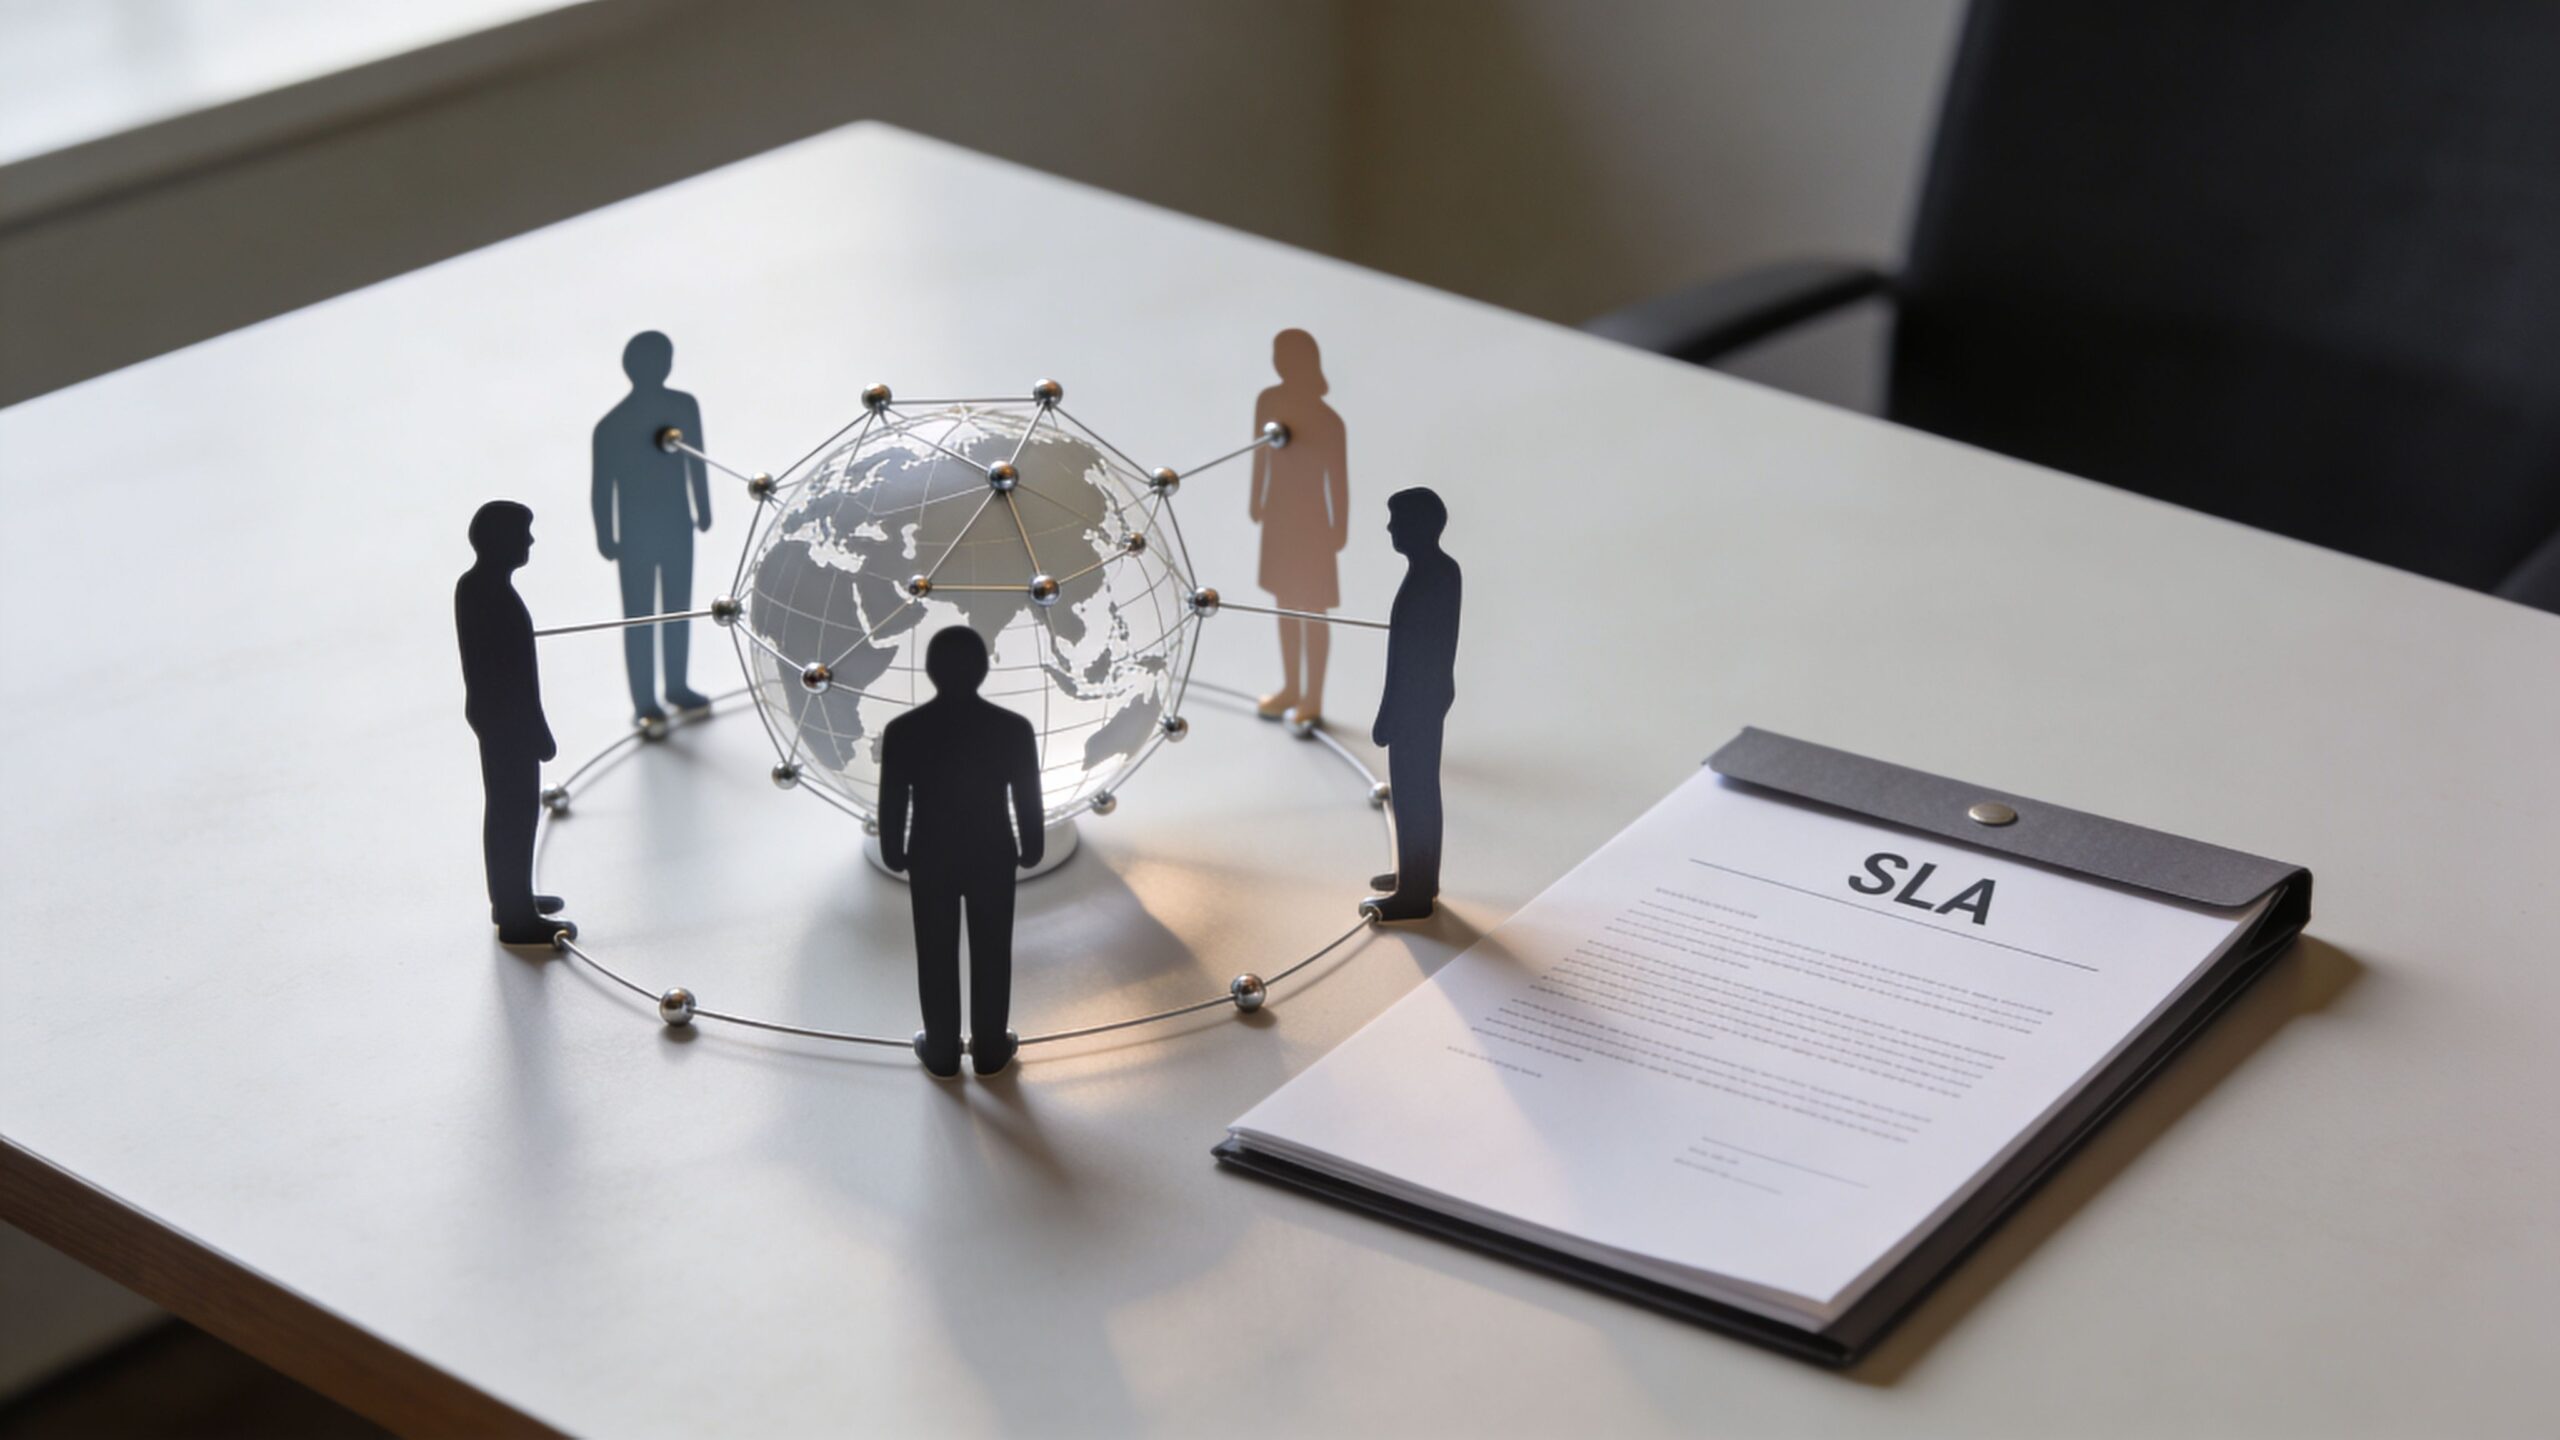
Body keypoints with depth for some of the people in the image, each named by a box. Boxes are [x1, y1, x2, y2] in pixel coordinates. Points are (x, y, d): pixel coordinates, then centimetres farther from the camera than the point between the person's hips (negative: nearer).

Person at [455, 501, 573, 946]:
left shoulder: (471, 585, 4)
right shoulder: (500, 599, -26)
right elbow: (518, 677, -23)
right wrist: (540, 734, -16)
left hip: (489, 712, 10)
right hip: (511, 720, -10)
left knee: (503, 809, 20)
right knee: (518, 812, -1)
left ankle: (509, 899, 33)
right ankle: (518, 918, 6)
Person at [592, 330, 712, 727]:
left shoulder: (682, 406, -3)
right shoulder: (612, 425, -18)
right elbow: (603, 486, -13)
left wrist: (702, 511, 14)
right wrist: (607, 538, -12)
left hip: (677, 525, 5)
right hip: (636, 532, -5)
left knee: (678, 609, 17)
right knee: (639, 617, 1)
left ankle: (677, 686, 32)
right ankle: (644, 701, 9)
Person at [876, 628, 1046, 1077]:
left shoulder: (903, 731, -18)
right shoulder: (1013, 728, -18)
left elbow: (892, 804, -8)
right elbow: (1027, 801, -7)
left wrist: (893, 855, 9)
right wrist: (1030, 851, 10)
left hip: (930, 858, 0)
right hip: (992, 857, 0)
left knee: (937, 955, 17)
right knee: (991, 954, 17)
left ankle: (941, 1052, 30)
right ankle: (989, 1049, 31)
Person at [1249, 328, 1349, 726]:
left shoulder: (1327, 421, -21)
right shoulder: (1268, 402, -4)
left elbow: (1339, 477, -15)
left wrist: (1340, 529, -11)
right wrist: (1257, 502, 18)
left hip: (1312, 521, -6)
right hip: (1278, 514, 6)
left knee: (1313, 612, 6)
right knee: (1285, 603, 19)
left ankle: (1313, 700, 18)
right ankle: (1291, 688, 34)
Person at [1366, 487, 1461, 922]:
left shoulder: (1421, 581, -27)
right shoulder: (1445, 569, 3)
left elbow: (1404, 659, -24)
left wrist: (1385, 717, -17)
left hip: (1414, 702, -10)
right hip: (1434, 694, 10)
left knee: (1411, 795, 0)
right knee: (1423, 791, 21)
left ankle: (1413, 894, 8)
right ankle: (1419, 876, 34)